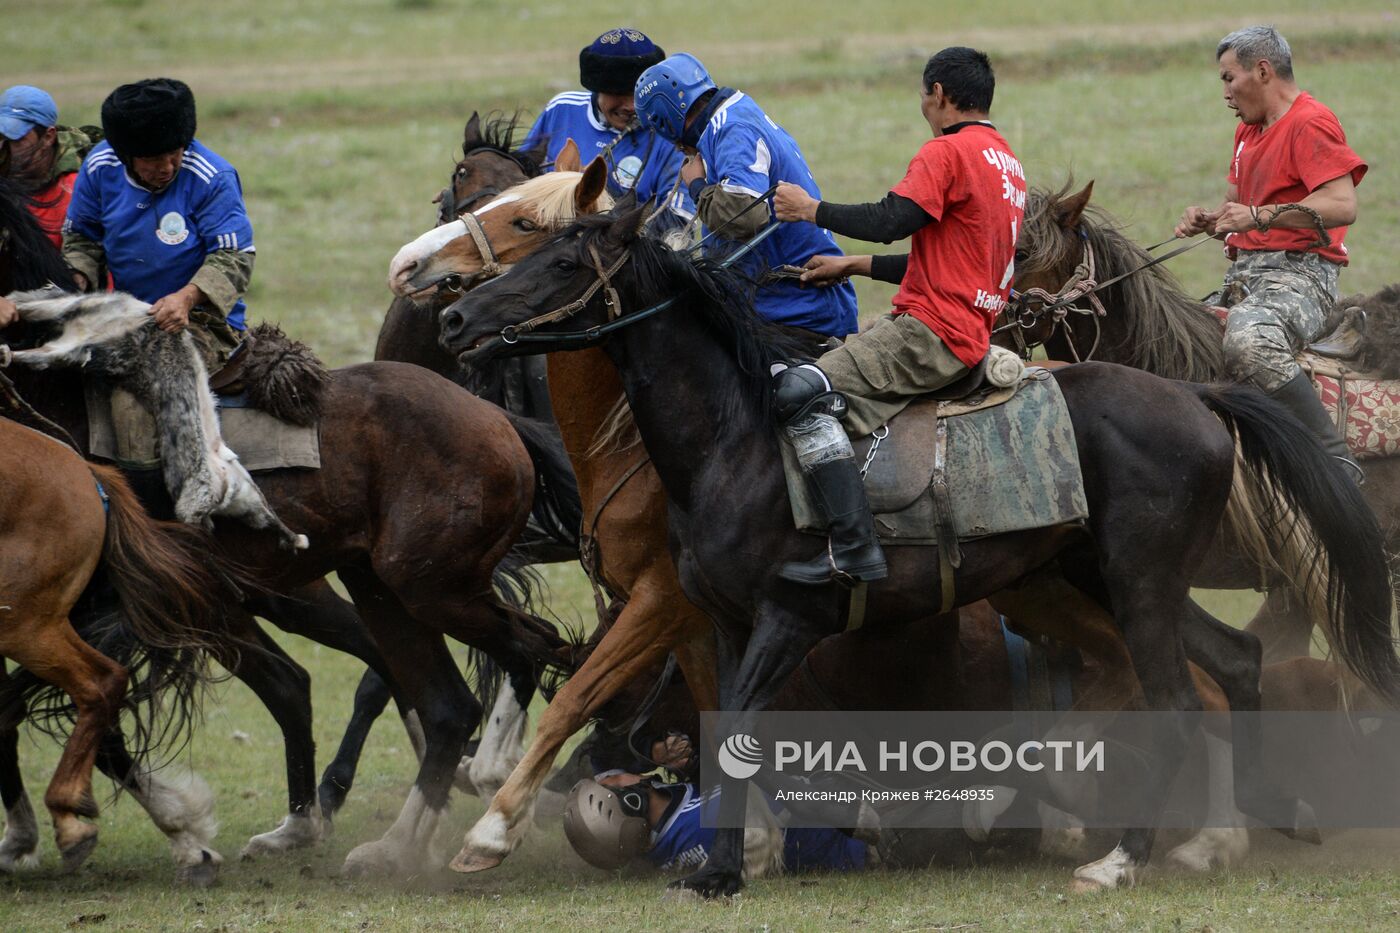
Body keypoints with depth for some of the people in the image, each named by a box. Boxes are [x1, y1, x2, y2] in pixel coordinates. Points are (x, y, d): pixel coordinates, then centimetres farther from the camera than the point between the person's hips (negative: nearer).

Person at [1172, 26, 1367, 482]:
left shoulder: (1310, 123, -8)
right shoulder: (1249, 131, 23)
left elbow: (1342, 205, -21)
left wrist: (1259, 216, -25)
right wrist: (1208, 220, 6)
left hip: (1298, 274, -11)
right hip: (1244, 279, 11)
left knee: (1249, 341, -39)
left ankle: (1335, 462, -38)